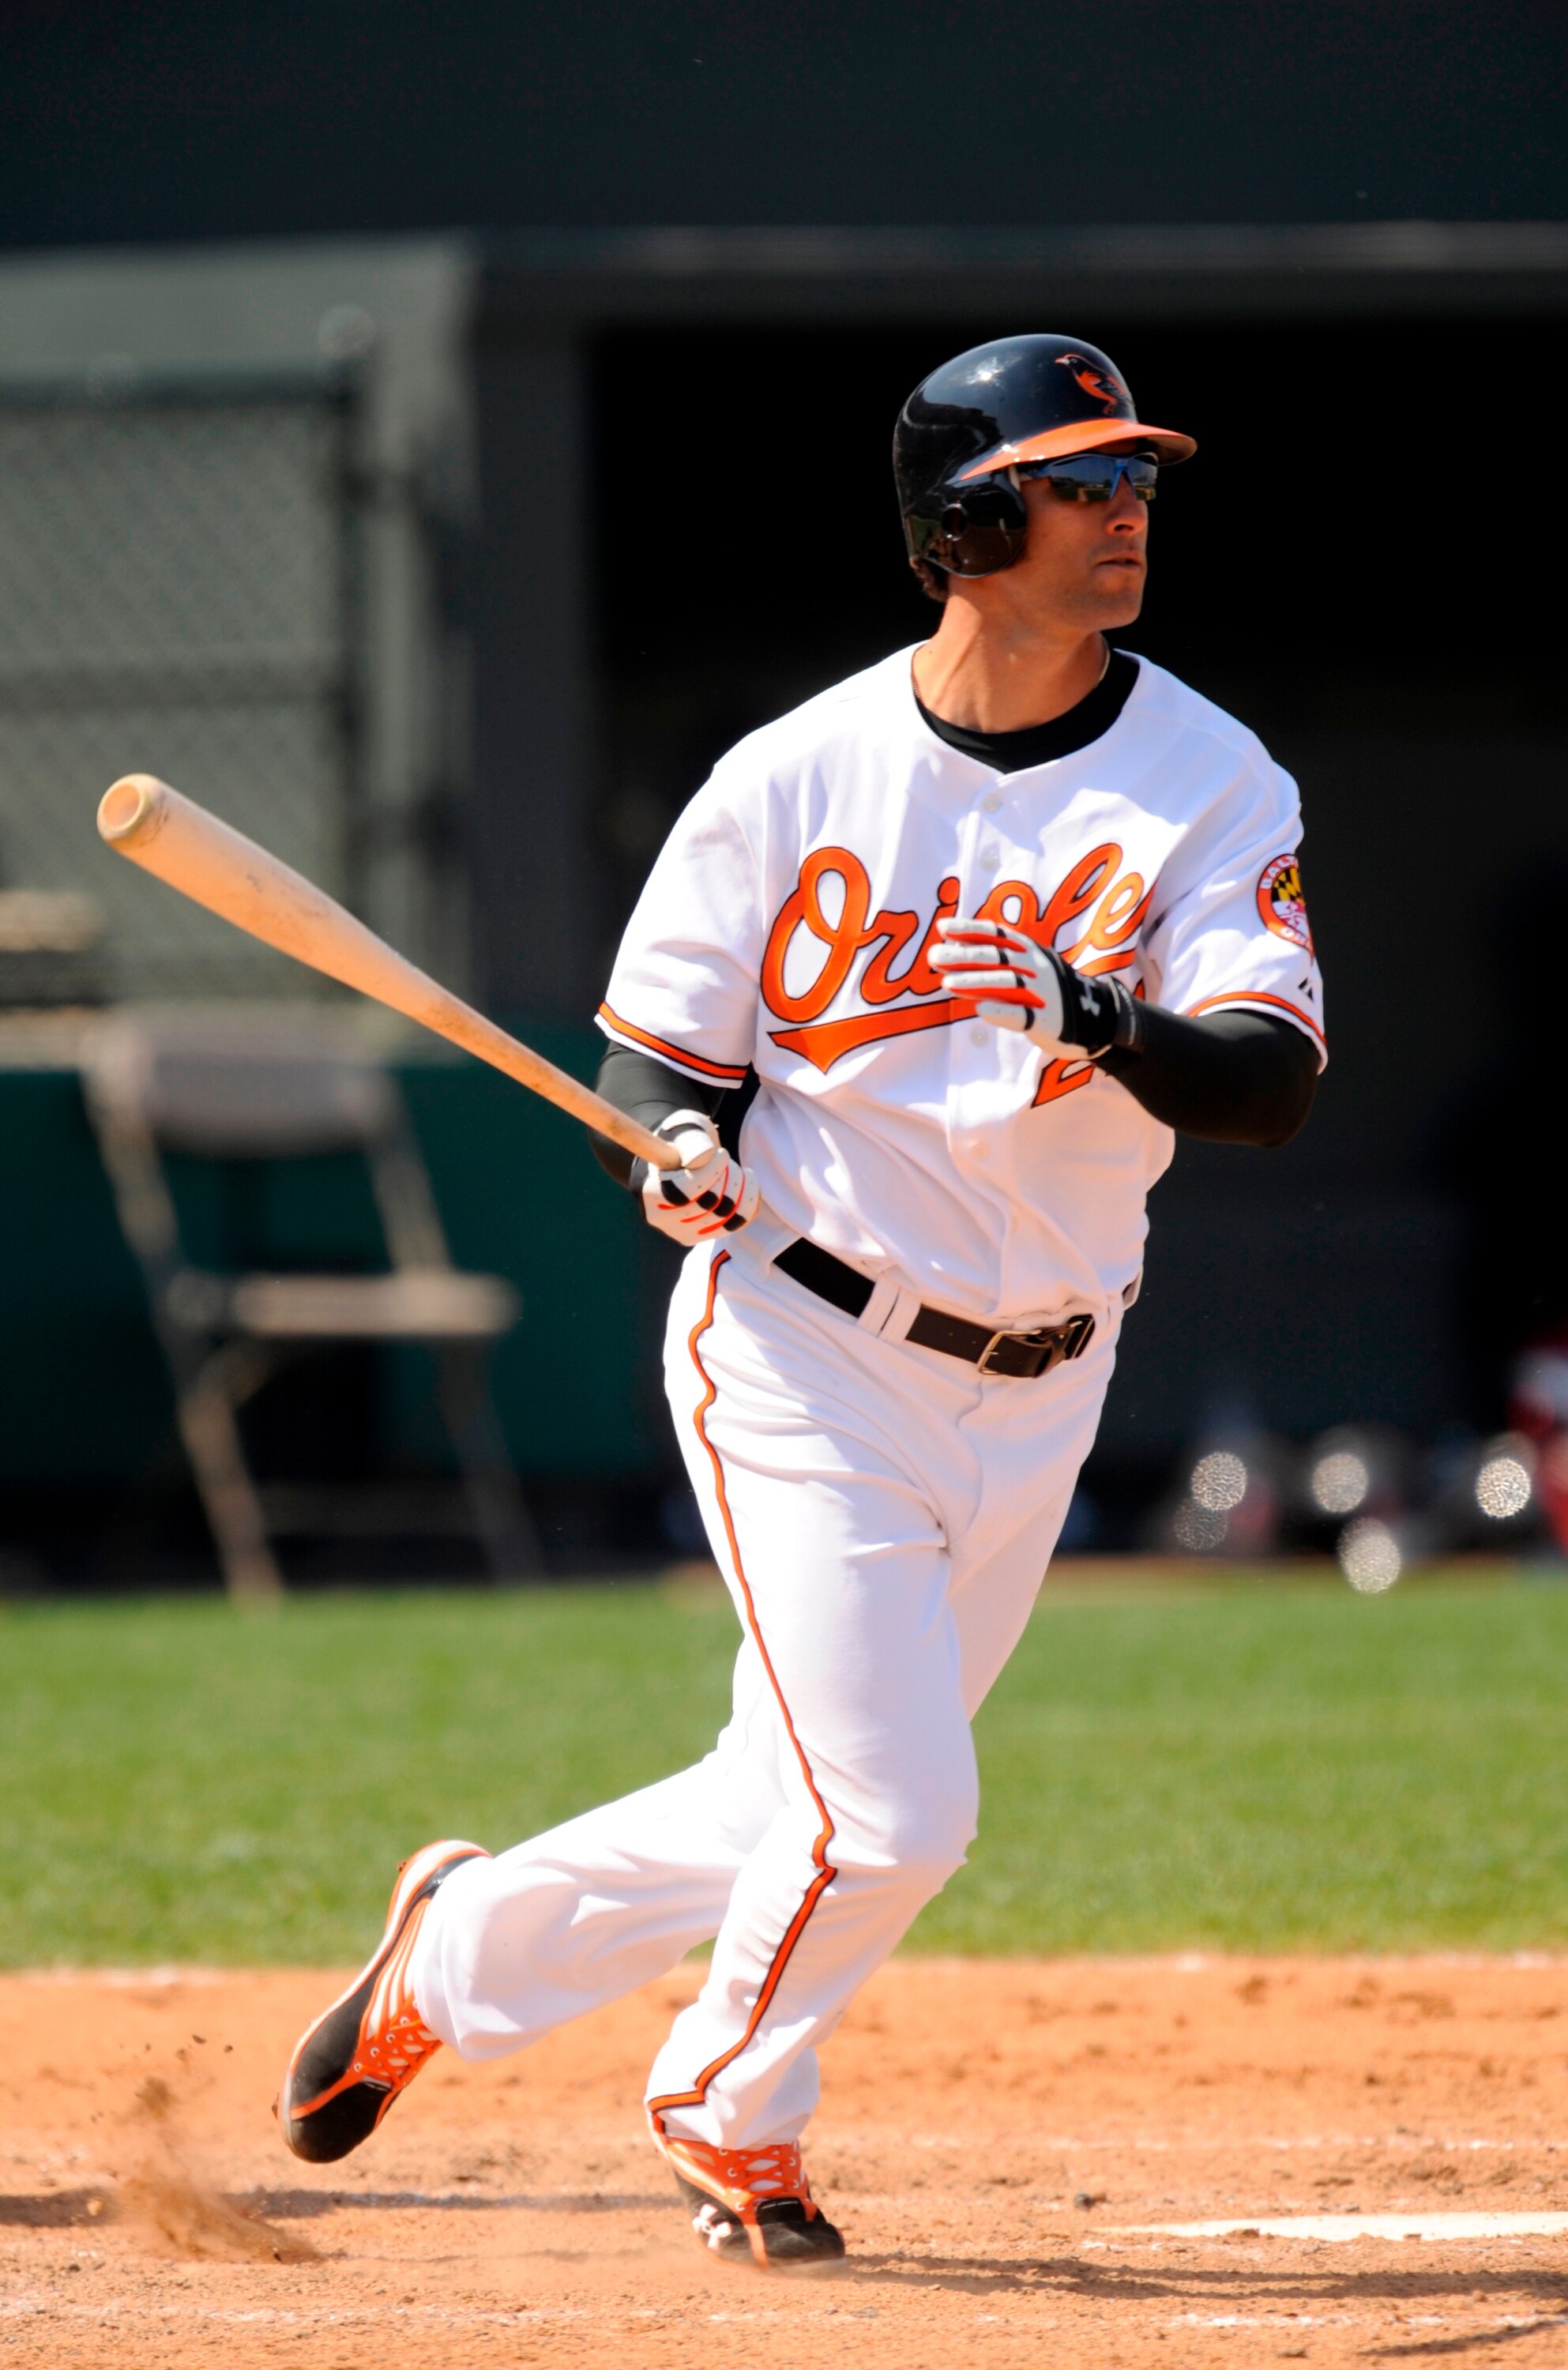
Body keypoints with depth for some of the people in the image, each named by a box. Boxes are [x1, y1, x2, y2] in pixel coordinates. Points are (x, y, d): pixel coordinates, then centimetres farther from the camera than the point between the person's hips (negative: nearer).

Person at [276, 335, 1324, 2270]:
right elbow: (653, 1046, 3)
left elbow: (1277, 1082, -16)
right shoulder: (795, 781, -7)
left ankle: (457, 1952, 35)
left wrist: (1120, 1039, -37)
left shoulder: (1209, 786, -6)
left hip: (1035, 1386, 4)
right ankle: (730, 2117, 18)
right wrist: (678, 1149, -20)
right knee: (887, 1817, -11)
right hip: (803, 1359, -3)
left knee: (800, 1813, 10)